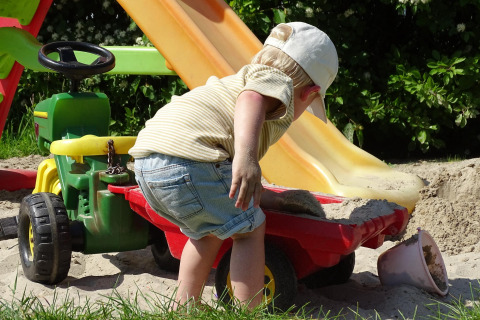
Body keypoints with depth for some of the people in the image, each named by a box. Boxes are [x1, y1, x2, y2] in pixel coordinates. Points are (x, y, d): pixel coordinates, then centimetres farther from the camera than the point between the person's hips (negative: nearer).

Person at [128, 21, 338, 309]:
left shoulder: (243, 77, 35)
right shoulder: (279, 82, 7)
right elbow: (251, 99, -19)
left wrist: (256, 194, 43)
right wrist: (246, 157, -35)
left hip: (146, 162, 9)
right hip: (188, 158, -9)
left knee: (207, 231, 29)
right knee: (250, 229, 8)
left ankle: (184, 308, 31)